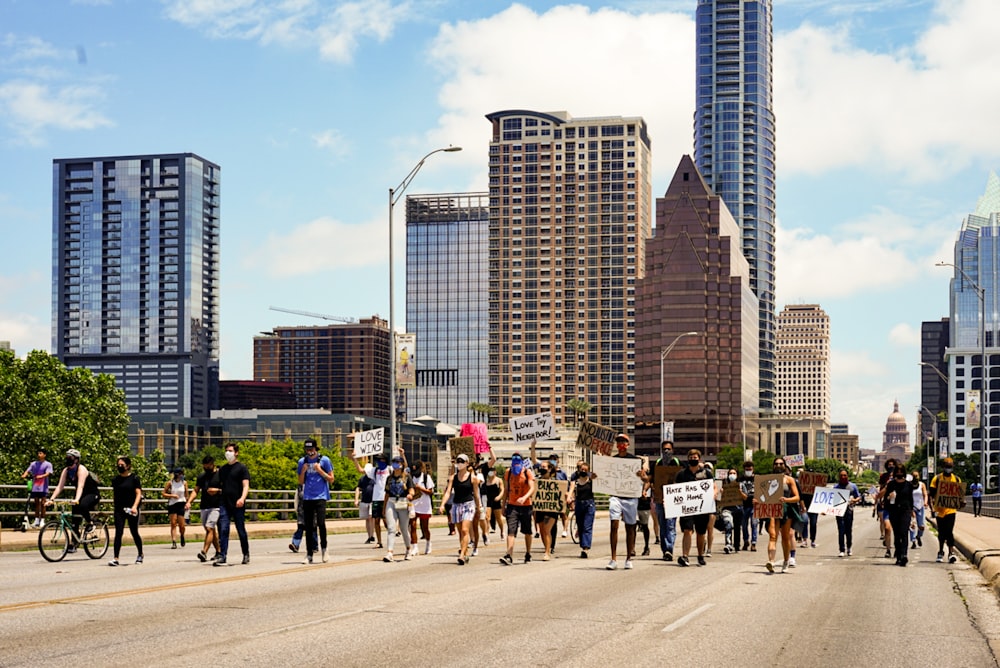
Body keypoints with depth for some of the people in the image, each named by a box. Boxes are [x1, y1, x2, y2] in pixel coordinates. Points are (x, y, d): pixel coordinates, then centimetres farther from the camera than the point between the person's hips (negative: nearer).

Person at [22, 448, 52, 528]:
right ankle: (36, 520, 14)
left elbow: (48, 473, -13)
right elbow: (28, 471, 0)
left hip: (43, 487, -3)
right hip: (35, 486, 4)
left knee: (42, 503, -3)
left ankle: (42, 520, 3)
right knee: (36, 503, 8)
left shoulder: (48, 464, 0)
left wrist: (41, 476, -33)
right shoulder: (33, 464, 11)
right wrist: (24, 475, -22)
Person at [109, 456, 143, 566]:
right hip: (119, 510, 3)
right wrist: (116, 505, 13)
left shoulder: (134, 478, -4)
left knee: (134, 533, 9)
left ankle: (140, 555, 30)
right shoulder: (115, 480, 7)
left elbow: (138, 493, -9)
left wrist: (134, 506, -21)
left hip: (131, 510, -2)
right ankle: (115, 558, -11)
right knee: (118, 532, -9)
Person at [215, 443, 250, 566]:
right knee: (223, 530, -8)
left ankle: (246, 555, 22)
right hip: (224, 504, 4)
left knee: (241, 531, 6)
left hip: (238, 505, -4)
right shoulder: (223, 469, 16)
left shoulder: (241, 467, -1)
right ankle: (222, 557, -12)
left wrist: (242, 498, -26)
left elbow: (246, 485, -10)